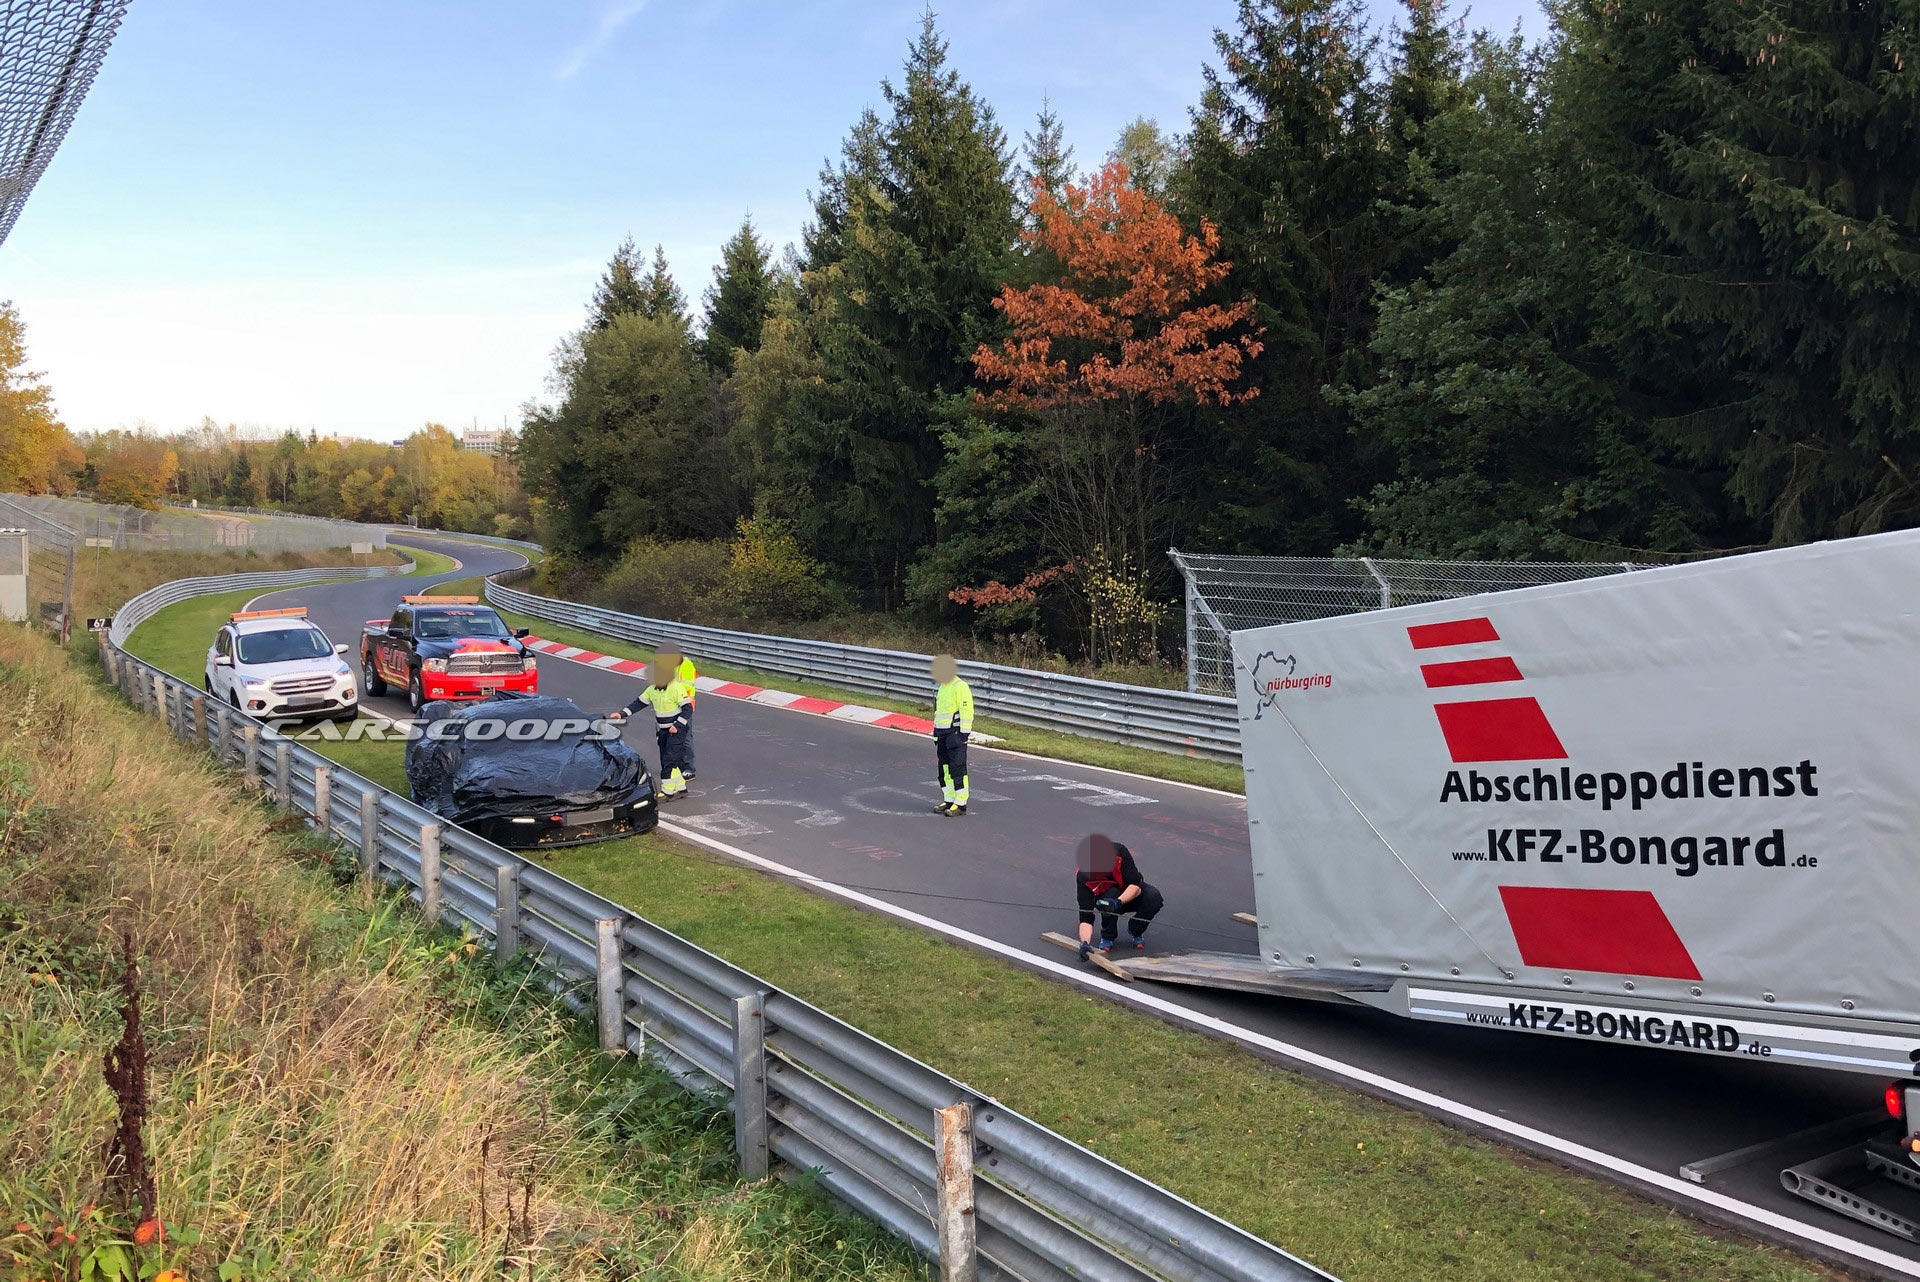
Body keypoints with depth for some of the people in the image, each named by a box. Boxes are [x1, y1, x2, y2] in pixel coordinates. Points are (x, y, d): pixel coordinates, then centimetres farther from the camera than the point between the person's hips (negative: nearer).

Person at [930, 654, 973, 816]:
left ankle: (960, 804, -3)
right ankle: (949, 800, 19)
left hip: (956, 733, -9)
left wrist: (964, 735, -19)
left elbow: (967, 712, -17)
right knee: (943, 768, 10)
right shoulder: (943, 687, 16)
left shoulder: (961, 687, -14)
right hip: (942, 733, 9)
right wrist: (936, 733, 21)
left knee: (957, 768, -7)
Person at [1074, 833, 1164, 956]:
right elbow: (1086, 917, -32)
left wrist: (1118, 902, -49)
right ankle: (1107, 937, -9)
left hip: (1130, 894, 1)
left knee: (1154, 897, -31)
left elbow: (1136, 886, -32)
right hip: (1106, 895, -1)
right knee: (1111, 894, -36)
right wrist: (1085, 943, -48)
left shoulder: (1119, 851, -33)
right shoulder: (1082, 875, -31)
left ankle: (1136, 931, 0)